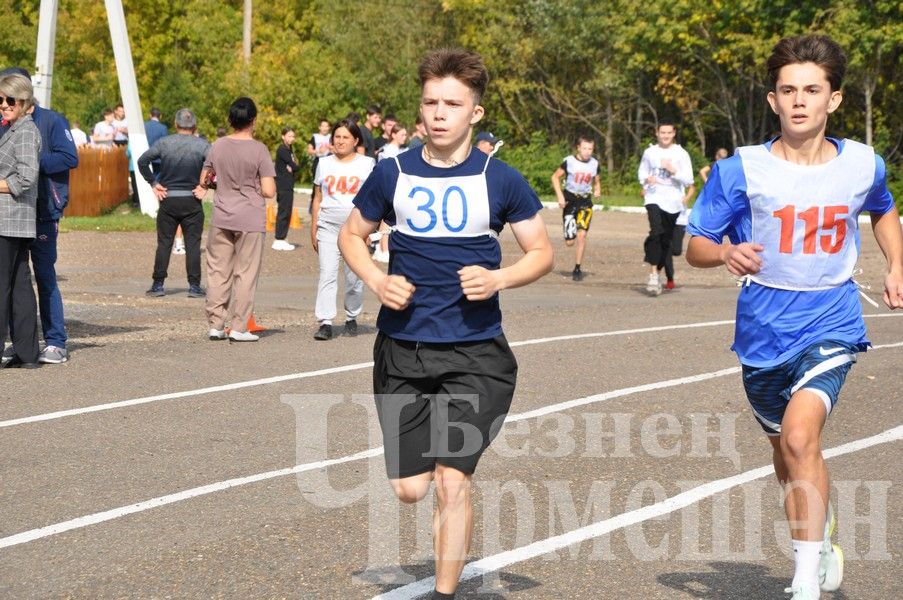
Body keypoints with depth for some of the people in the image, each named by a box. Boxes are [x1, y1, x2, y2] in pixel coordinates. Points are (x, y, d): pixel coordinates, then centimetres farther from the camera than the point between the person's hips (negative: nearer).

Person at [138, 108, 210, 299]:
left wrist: (153, 183, 0)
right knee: (193, 244, 3)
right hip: (192, 201, -1)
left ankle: (158, 284, 6)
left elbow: (142, 161, -7)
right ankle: (194, 285, 1)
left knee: (164, 243, 7)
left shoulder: (163, 143, -1)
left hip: (168, 200, 1)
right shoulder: (202, 145, -5)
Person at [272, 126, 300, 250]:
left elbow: (295, 167, 10)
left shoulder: (289, 150, 19)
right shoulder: (282, 150, -11)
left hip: (288, 186, 10)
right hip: (283, 186, -10)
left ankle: (281, 240, 16)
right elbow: (294, 166, -18)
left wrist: (293, 168, -9)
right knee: (283, 212, -9)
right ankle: (278, 240, -8)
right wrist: (295, 167, 2)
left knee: (286, 213, 11)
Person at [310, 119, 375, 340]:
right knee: (327, 274, -9)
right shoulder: (325, 164, 14)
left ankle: (351, 318, 19)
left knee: (354, 276, 1)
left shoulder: (366, 164, 6)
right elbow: (318, 199, 16)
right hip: (328, 226, 1)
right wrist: (313, 229, 12)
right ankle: (325, 322, -12)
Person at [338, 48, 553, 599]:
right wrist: (376, 280, -6)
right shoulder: (393, 174, 1)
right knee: (410, 488, 4)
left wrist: (497, 279, -15)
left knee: (453, 481, -10)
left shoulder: (500, 181, -4)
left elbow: (543, 252, 4)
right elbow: (352, 234, 14)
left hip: (476, 352, -2)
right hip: (403, 347, 2)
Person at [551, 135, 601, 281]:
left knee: (581, 235, -15)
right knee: (569, 242, -3)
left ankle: (577, 269, -4)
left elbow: (596, 182, 17)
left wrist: (597, 191, -5)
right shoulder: (569, 161, -8)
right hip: (570, 200, -2)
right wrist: (560, 196, -9)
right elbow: (555, 177, 1)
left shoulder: (594, 164, 2)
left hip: (585, 201, 2)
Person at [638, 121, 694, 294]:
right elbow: (642, 172, 18)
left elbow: (689, 180, -1)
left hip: (673, 202, 1)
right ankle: (653, 272, -24)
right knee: (656, 233, -22)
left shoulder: (681, 154, 2)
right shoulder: (650, 152, 6)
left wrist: (674, 171, -18)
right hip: (654, 198, -1)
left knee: (667, 240, 8)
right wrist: (647, 179, -5)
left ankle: (658, 271, 25)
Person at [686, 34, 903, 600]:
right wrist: (727, 252, -26)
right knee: (786, 449, 18)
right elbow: (696, 245, -5)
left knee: (800, 437, -24)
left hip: (832, 324, -2)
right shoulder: (741, 170, -10)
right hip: (765, 328, 2)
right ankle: (825, 547, 46)